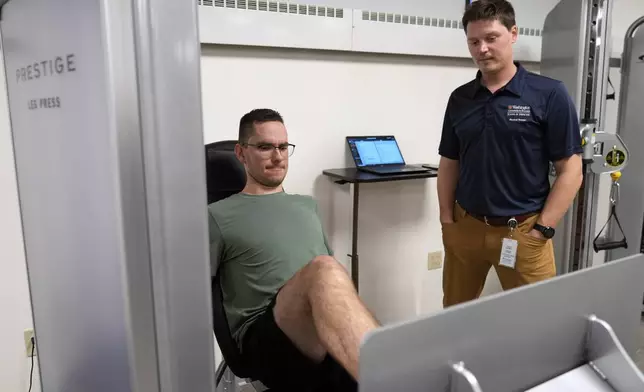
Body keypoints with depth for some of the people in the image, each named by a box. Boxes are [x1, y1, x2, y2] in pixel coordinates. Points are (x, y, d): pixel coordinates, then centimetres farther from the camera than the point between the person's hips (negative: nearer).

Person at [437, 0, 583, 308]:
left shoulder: (549, 95, -6)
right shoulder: (459, 98, 6)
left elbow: (570, 172, -6)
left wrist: (541, 231, -11)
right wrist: (447, 221, 3)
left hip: (523, 231, -3)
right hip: (464, 226, 4)